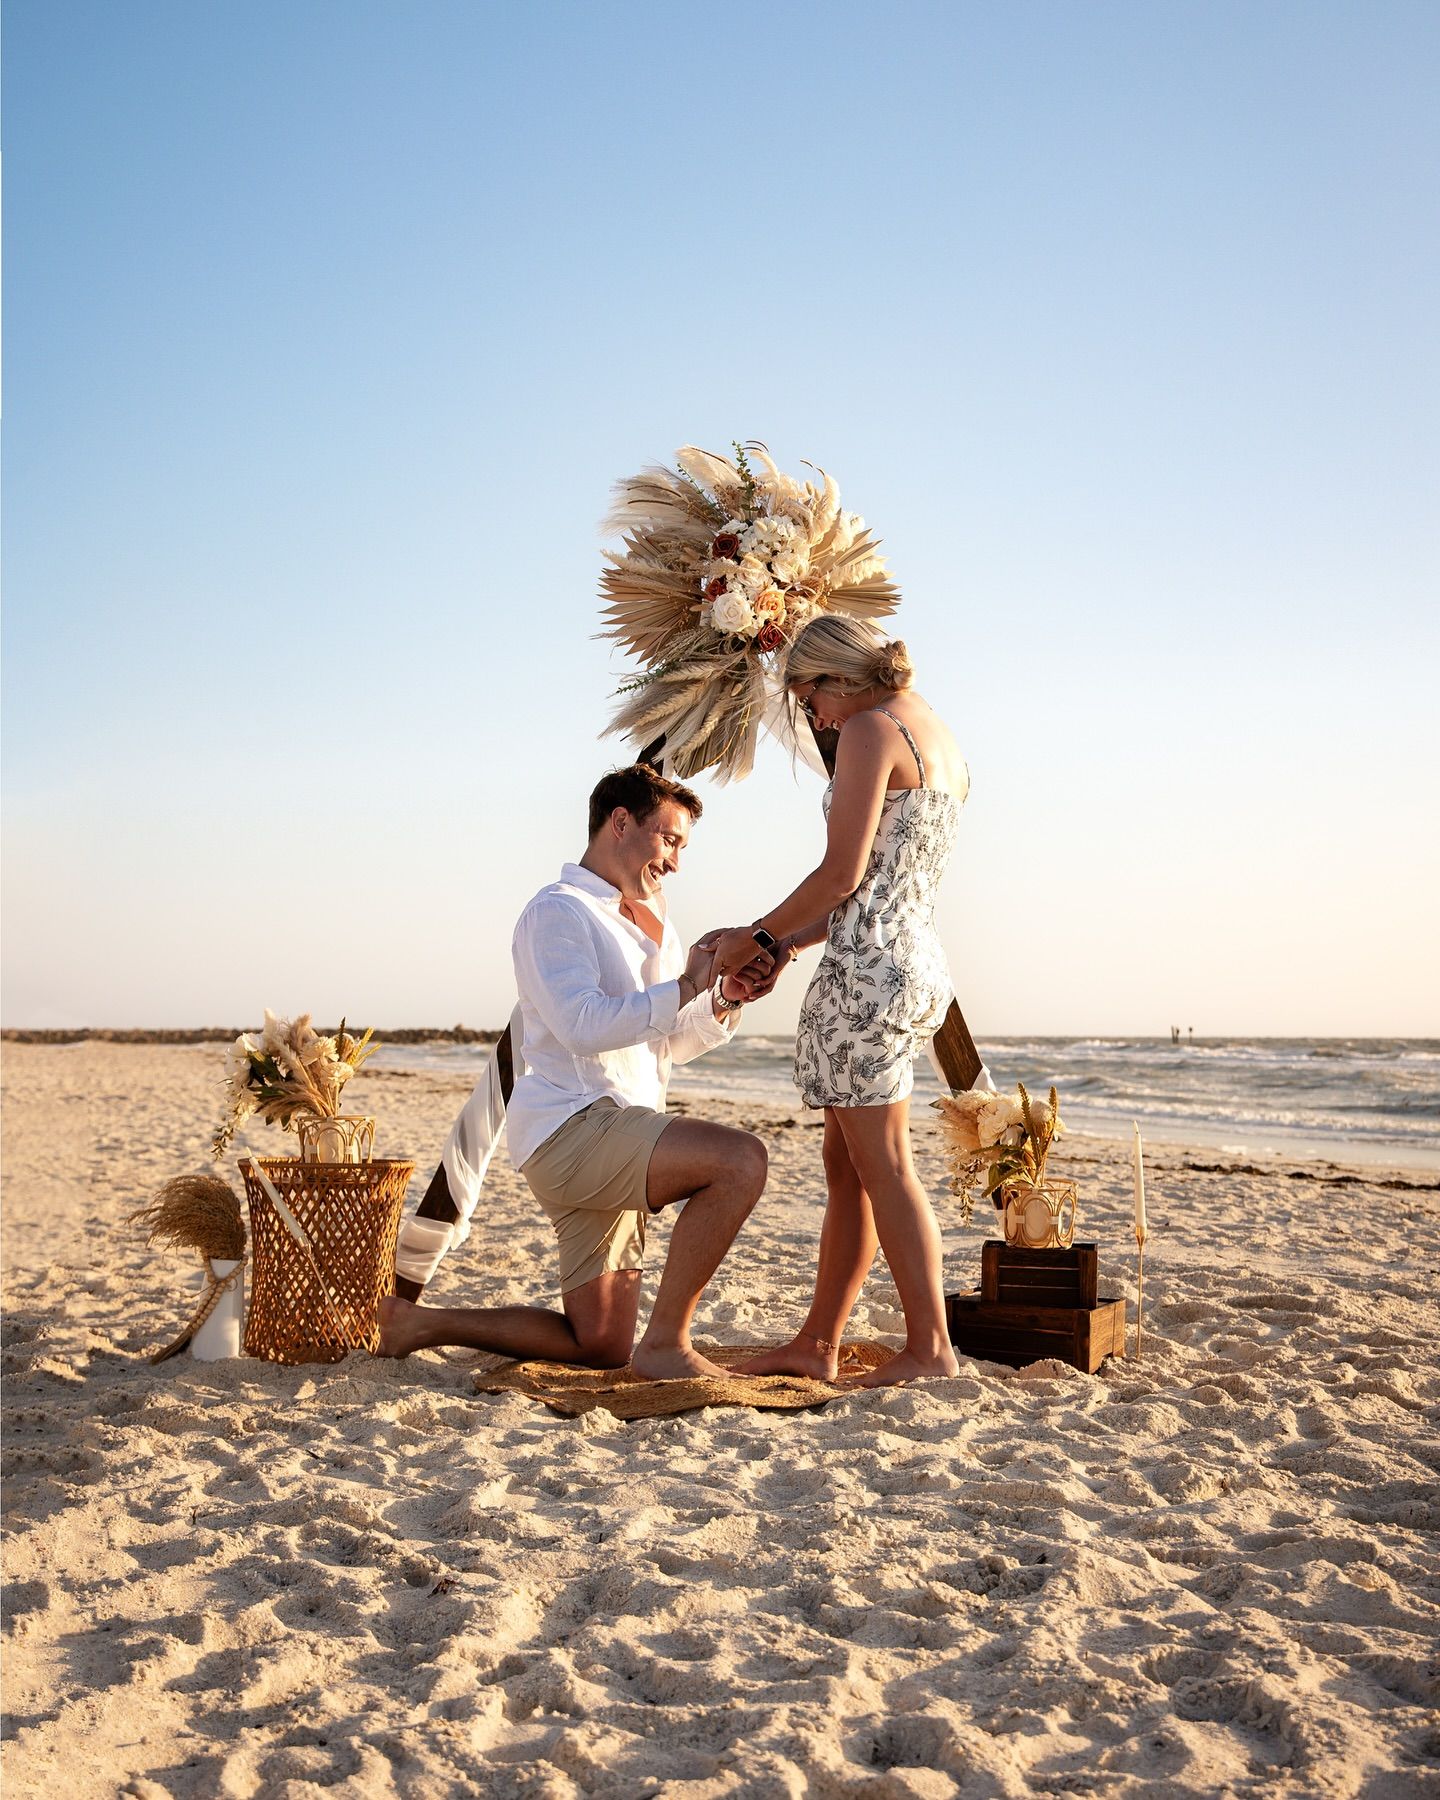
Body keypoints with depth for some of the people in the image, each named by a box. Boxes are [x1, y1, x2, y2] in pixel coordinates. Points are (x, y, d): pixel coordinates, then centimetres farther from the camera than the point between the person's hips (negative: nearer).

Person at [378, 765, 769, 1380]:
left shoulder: (651, 921, 23)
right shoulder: (558, 910, -6)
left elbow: (676, 1042, 22)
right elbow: (584, 1025, -21)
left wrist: (724, 1000, 3)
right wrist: (686, 986, -21)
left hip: (621, 1136, 10)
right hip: (574, 1128, -10)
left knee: (600, 1348, 10)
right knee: (740, 1159, -30)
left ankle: (423, 1323, 21)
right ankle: (666, 1343, -20)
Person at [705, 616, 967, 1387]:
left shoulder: (871, 731, -9)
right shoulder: (942, 741, 18)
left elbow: (842, 876, -15)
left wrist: (757, 936, -2)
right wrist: (793, 941, 18)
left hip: (869, 969, -10)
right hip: (922, 964, 10)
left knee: (881, 1166, -3)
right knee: (846, 1166, 12)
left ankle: (930, 1345, 2)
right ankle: (816, 1343, 17)